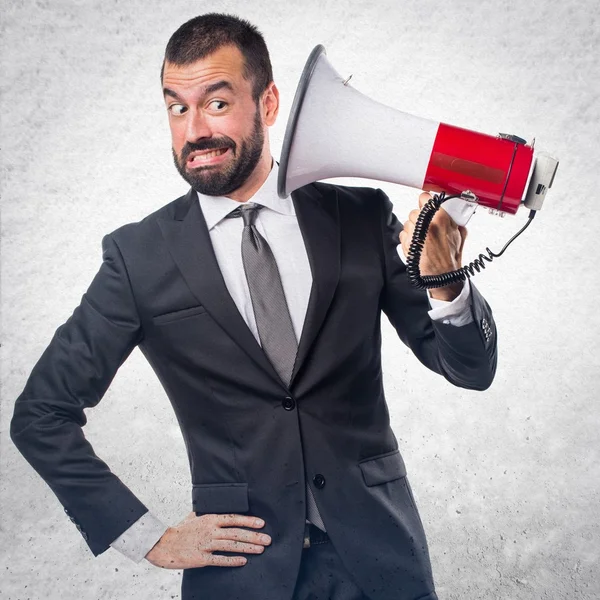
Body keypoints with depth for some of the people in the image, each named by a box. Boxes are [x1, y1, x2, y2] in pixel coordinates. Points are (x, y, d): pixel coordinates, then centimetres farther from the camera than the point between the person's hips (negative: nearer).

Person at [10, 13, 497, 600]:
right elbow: (40, 414, -1)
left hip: (379, 551, 1)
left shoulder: (362, 219, -5)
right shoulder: (140, 257, -8)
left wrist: (446, 284, -24)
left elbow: (472, 369, -3)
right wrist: (147, 538, -4)